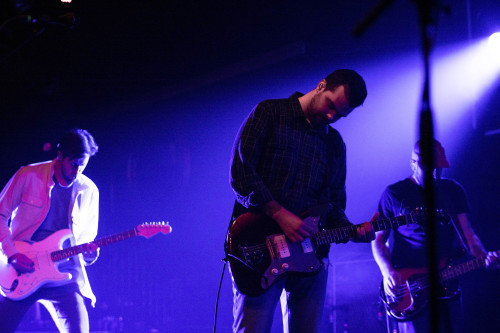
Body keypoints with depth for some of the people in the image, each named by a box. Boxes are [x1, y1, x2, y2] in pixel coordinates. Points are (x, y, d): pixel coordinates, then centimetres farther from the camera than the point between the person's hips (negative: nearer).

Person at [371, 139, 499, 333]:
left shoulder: (454, 191, 12)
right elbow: (378, 240, 5)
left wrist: (484, 257, -13)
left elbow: (467, 234, 7)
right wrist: (387, 272, -12)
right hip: (406, 288, -3)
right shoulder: (394, 194, 2)